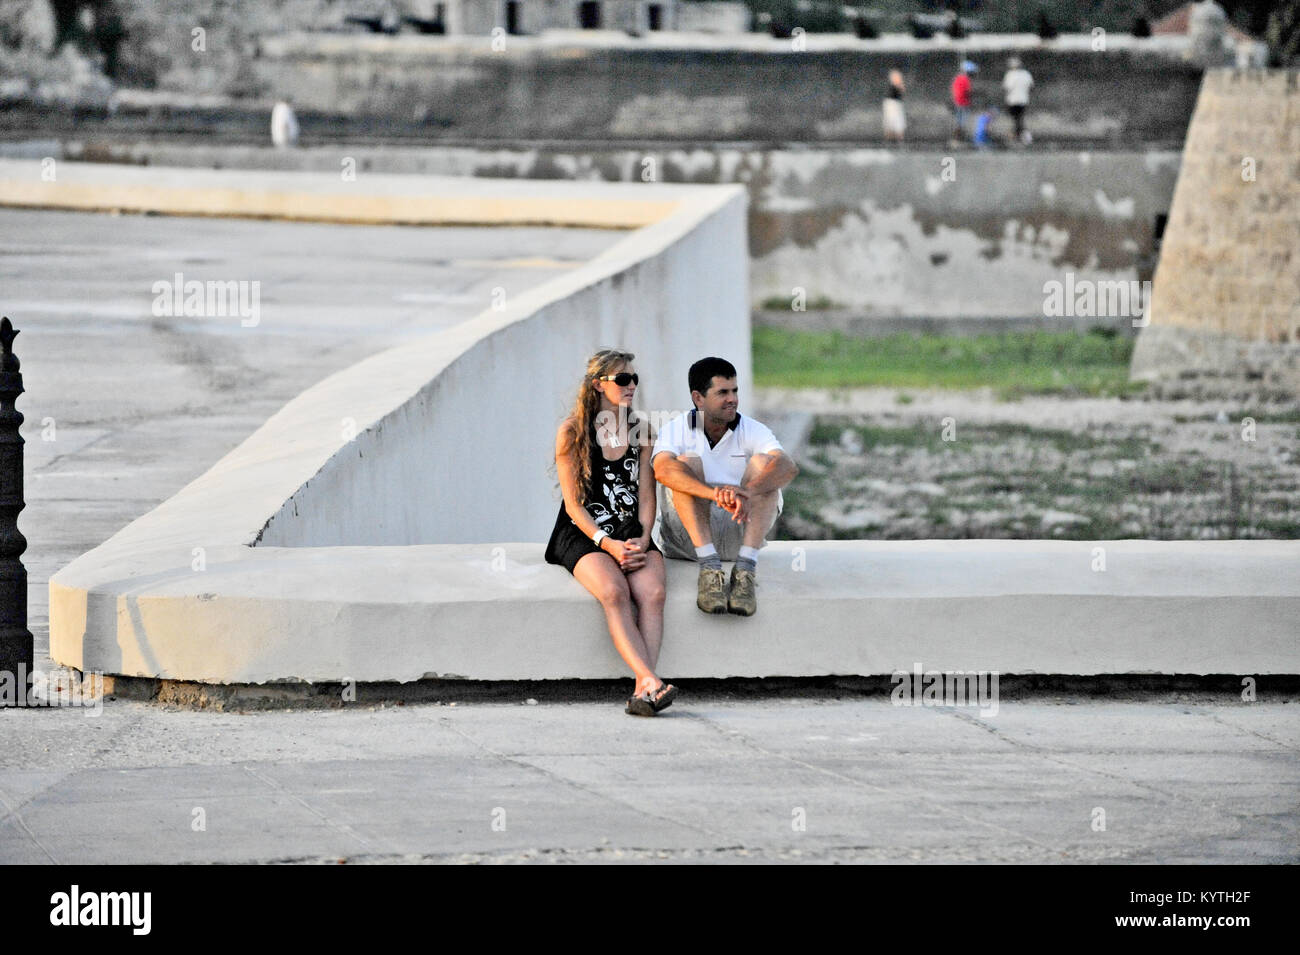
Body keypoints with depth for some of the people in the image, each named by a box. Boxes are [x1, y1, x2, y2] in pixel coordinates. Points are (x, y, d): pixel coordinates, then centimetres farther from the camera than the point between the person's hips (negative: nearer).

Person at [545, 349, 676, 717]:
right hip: (584, 535, -3)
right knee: (614, 592, -33)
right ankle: (651, 681, -45)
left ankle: (642, 690, -40)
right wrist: (607, 544, -17)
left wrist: (642, 540, -9)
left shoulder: (641, 431, 12)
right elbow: (573, 504, -4)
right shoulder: (572, 432, 0)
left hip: (633, 536, 3)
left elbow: (646, 497, 9)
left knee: (652, 592, -29)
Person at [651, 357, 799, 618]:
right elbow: (662, 469, -27)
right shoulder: (677, 430, -2)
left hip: (739, 533, 1)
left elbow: (788, 467, -20)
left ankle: (746, 569, -35)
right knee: (688, 462, -23)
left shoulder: (752, 431, 2)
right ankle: (710, 568, -38)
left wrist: (748, 492, -43)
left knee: (763, 462, -18)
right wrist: (714, 494, -45)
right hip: (688, 536, -1)